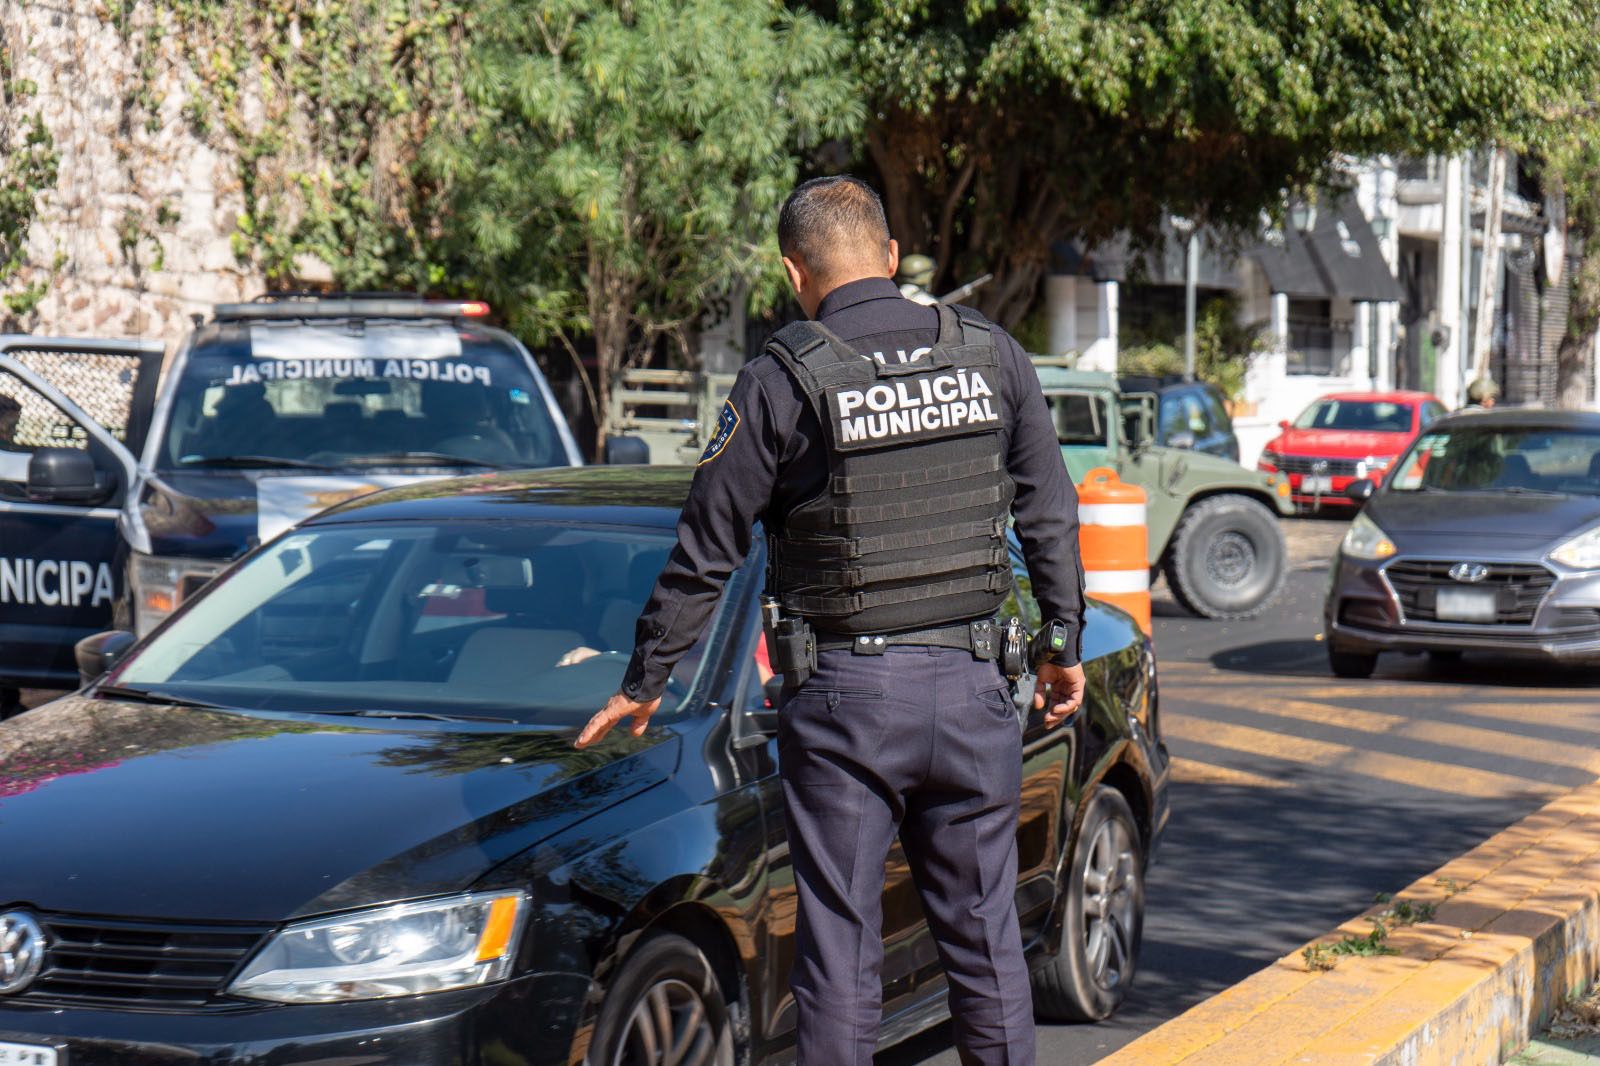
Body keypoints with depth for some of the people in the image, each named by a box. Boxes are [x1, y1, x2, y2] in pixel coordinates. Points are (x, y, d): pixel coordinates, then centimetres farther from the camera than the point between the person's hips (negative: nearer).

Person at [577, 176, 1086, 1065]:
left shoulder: (784, 379, -7)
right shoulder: (991, 355, 3)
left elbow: (707, 552, -3)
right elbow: (1051, 516, 9)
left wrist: (644, 684, 7)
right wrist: (1066, 646, 22)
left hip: (845, 693, -3)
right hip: (971, 686, 3)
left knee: (840, 942, 4)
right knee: (985, 933, 12)